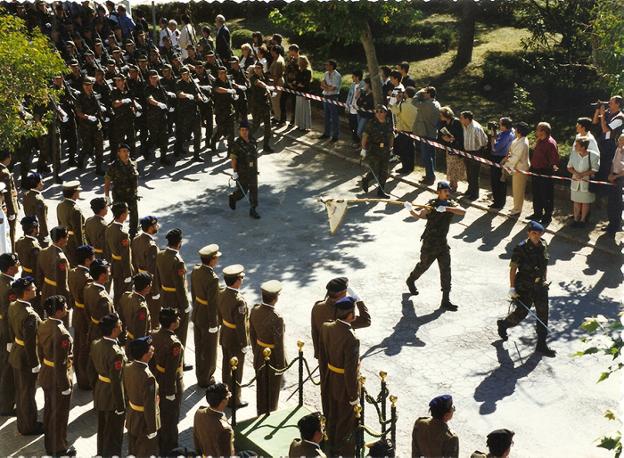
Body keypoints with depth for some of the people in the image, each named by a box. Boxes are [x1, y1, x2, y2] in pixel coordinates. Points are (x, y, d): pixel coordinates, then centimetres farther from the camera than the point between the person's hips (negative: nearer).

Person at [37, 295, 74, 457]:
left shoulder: (43, 326, -3)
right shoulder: (61, 333, -29)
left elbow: (40, 352, 8)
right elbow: (61, 363, -26)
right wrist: (65, 385, -17)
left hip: (46, 375, 8)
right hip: (58, 378, -8)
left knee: (49, 410, 22)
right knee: (60, 414, 10)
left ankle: (49, 445, 39)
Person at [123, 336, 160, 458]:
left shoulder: (127, 368, -10)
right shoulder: (148, 377, -34)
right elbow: (149, 407, -27)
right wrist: (152, 430, -16)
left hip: (131, 417, 7)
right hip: (144, 421, -7)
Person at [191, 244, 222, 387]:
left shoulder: (195, 270, -8)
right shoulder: (212, 279, -31)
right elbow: (213, 304, -24)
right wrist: (213, 325, -14)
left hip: (197, 315, 7)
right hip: (208, 319, -7)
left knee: (199, 348, 22)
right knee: (209, 350, 13)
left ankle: (200, 376, 37)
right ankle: (206, 380, 29)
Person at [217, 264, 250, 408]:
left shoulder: (222, 294, -7)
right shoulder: (239, 301, -31)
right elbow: (241, 325, -24)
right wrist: (244, 344, -13)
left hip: (224, 336, 8)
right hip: (235, 341, -8)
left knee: (226, 367, 23)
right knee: (237, 371, 10)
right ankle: (234, 400, 24)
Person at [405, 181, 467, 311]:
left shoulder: (451, 204, 1)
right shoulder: (432, 205, -12)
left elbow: (462, 212, -19)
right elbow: (419, 216, -23)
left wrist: (446, 208, -29)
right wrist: (410, 210, -42)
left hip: (442, 243, 4)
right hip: (430, 243, -4)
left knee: (446, 270, -2)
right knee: (423, 265, 15)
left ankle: (445, 300, 3)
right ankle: (411, 280, 46)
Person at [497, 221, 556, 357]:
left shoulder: (543, 246, 0)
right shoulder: (521, 249, -17)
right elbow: (513, 268, -13)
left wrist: (545, 280, 16)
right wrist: (512, 288, -14)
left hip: (540, 285, 5)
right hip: (524, 287, -5)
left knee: (543, 314, 4)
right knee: (521, 313, 4)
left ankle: (541, 345, 13)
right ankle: (503, 324, 36)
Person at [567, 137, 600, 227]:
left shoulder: (594, 155, -17)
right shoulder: (573, 153, -6)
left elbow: (594, 170, -15)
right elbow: (569, 167, 3)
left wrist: (582, 174, -24)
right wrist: (575, 173, -17)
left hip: (587, 182, -3)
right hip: (575, 181, 3)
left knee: (585, 202, 8)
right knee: (576, 201, 11)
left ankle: (583, 220, 21)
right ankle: (576, 219, 22)